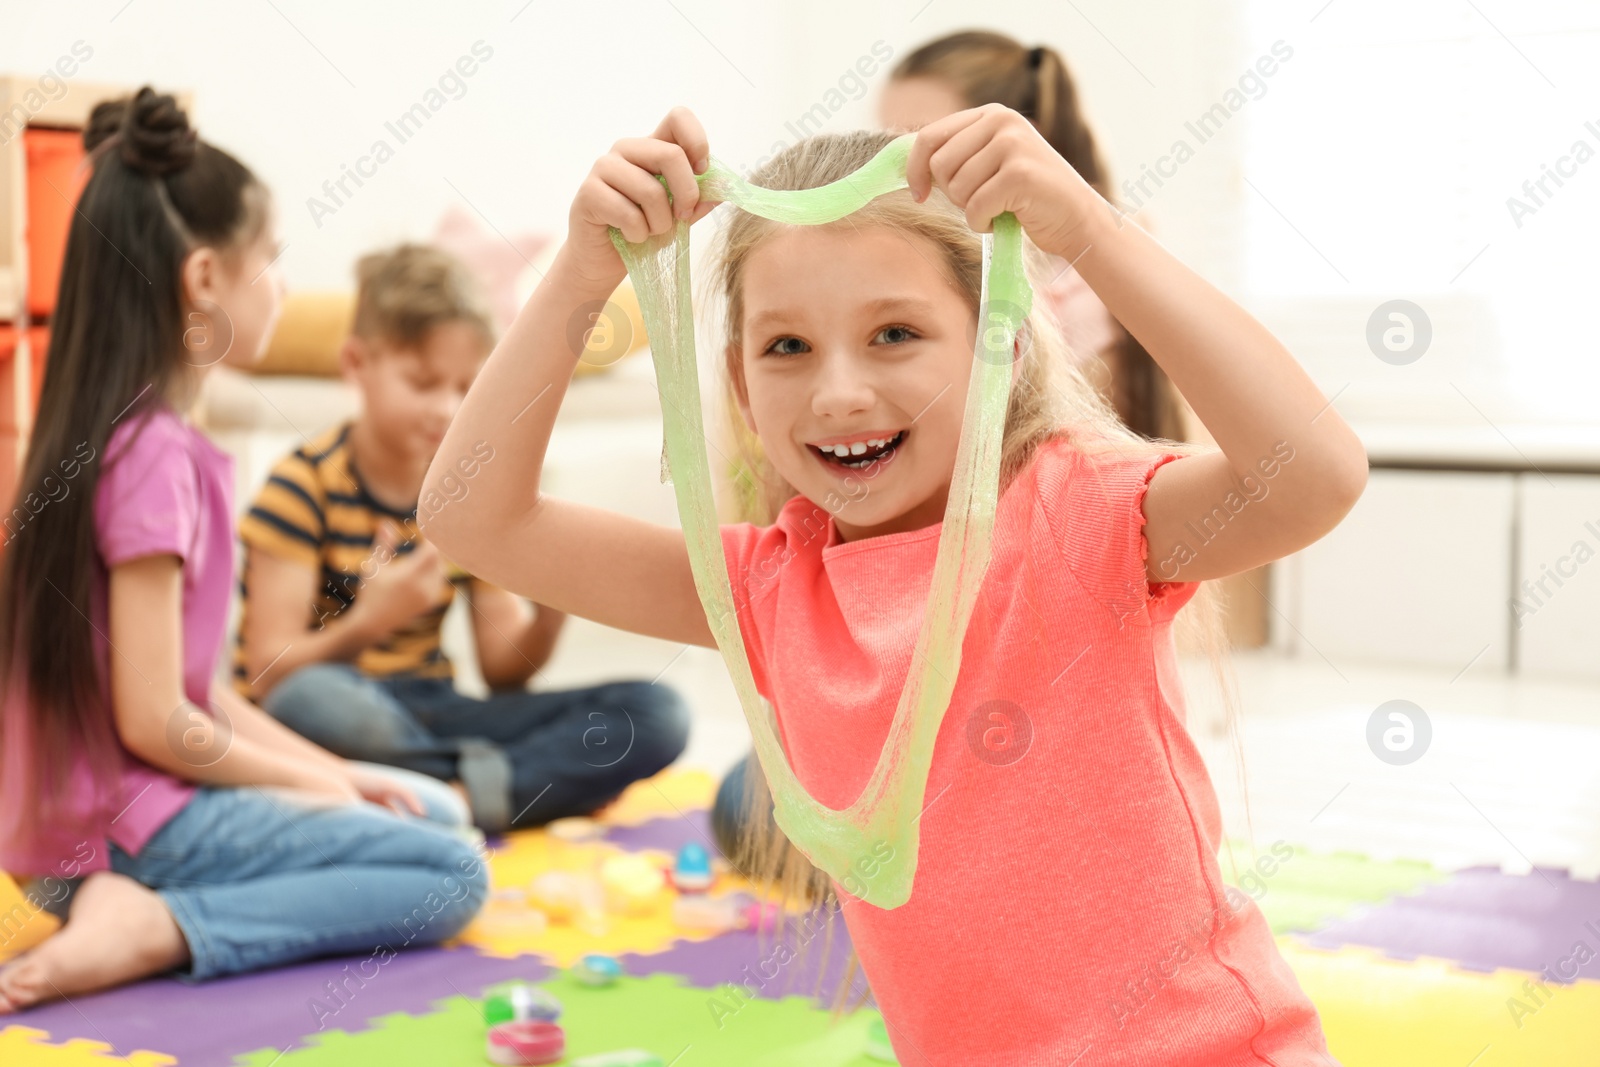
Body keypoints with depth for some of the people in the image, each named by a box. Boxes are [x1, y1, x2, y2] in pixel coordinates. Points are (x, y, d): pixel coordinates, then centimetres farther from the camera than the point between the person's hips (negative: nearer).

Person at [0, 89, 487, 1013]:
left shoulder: (169, 443, 11)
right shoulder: (152, 453, -18)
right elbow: (152, 719, -20)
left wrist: (336, 774, 8)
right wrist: (312, 782, -6)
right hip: (129, 821, -10)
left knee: (434, 810, 18)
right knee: (454, 875, -11)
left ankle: (151, 912, 3)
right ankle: (157, 928, -15)